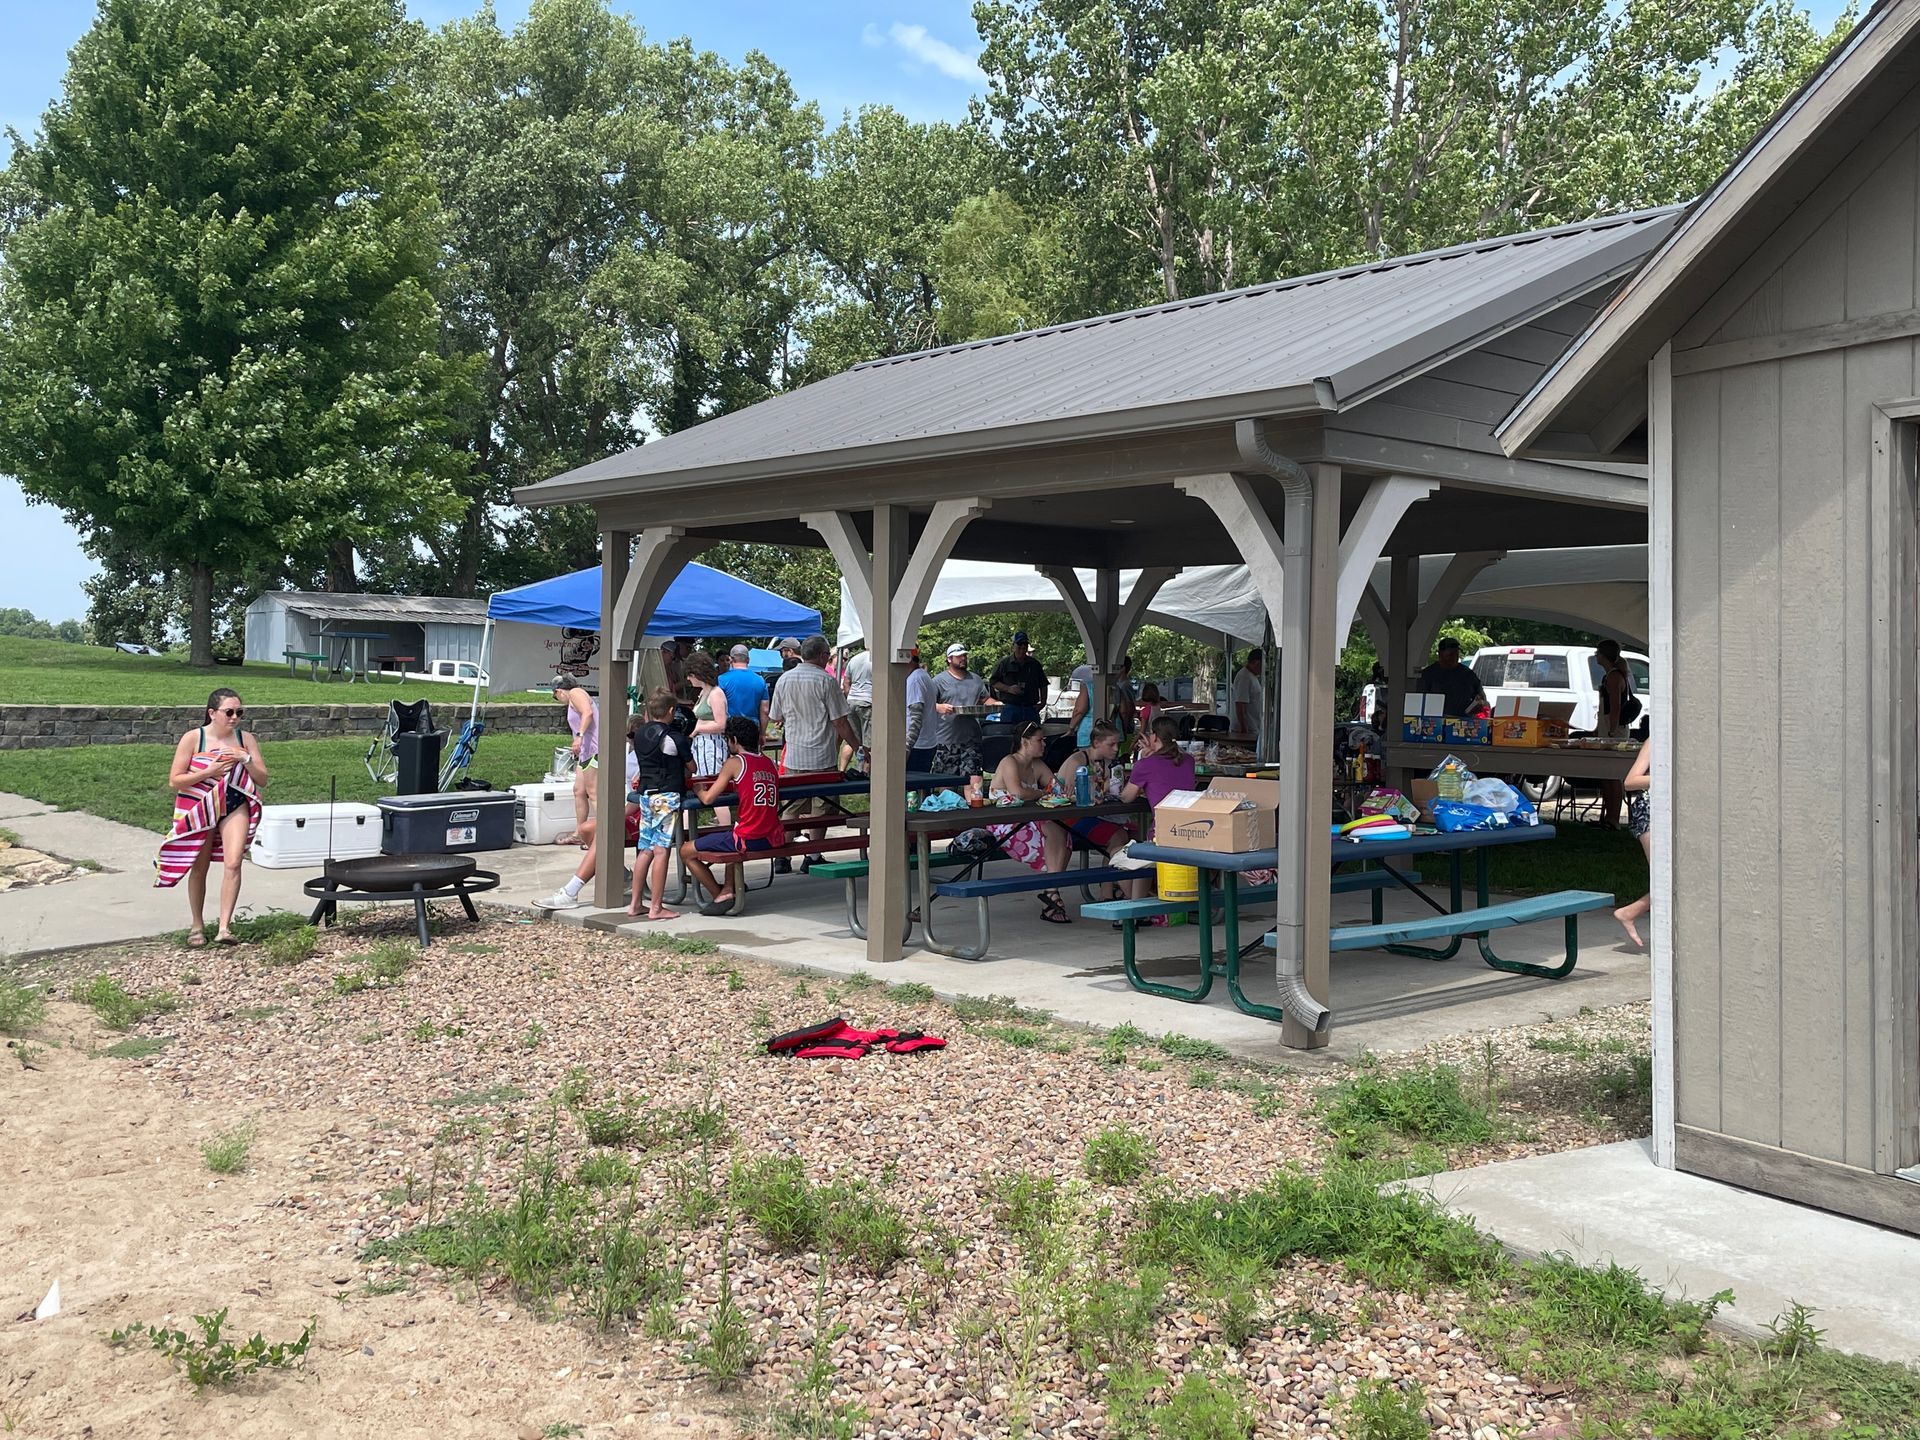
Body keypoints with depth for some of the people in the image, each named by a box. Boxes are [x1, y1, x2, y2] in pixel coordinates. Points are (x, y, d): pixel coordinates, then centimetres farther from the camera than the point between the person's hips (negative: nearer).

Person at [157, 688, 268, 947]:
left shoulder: (246, 740, 2)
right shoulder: (193, 738, -7)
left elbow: (262, 780, 3)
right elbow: (174, 781, -9)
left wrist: (246, 759, -14)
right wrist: (208, 772, -19)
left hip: (234, 808, 1)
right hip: (198, 808, -1)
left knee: (233, 863, -18)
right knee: (199, 869, 8)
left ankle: (224, 928, -18)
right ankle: (197, 927, 25)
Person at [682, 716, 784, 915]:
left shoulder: (735, 762, -8)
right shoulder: (768, 763, 11)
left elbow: (708, 799, -9)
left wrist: (700, 790, 12)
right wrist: (716, 784, 23)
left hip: (749, 840, -7)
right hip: (775, 839, 7)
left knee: (686, 851, 10)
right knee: (733, 838, 40)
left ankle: (721, 897, 11)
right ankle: (729, 888, 28)